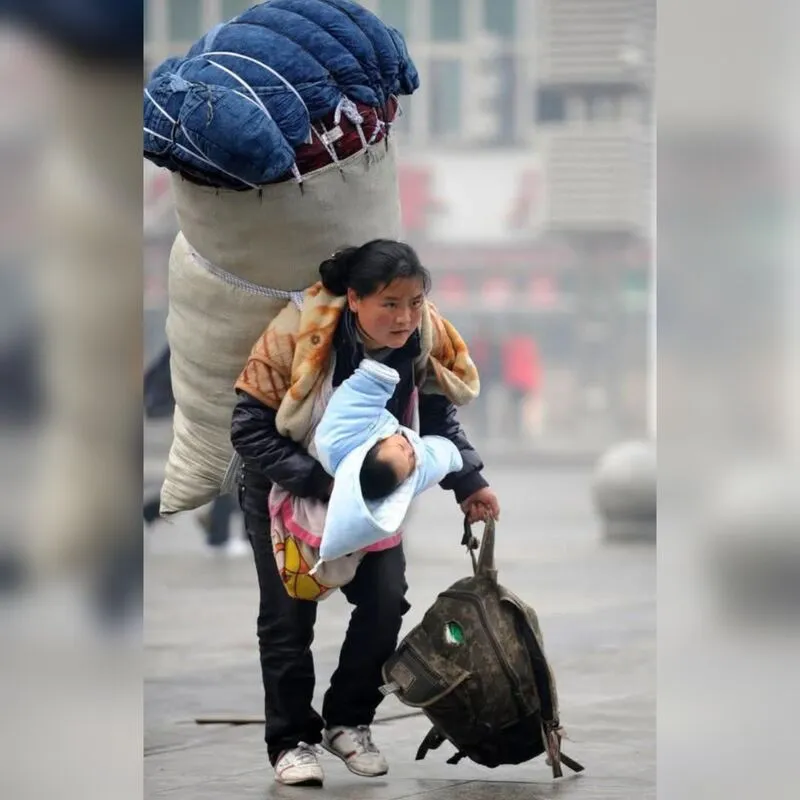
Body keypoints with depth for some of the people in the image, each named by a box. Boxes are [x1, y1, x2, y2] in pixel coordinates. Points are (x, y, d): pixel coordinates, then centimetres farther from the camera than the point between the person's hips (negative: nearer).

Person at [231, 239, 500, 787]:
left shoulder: (426, 340, -21)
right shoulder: (299, 335, -34)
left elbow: (437, 416, -2)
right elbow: (249, 429, -29)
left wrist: (469, 483, -15)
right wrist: (321, 485, -36)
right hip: (286, 487, -4)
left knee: (386, 600, -4)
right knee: (289, 615, -5)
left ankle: (349, 722, 15)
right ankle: (292, 741, 11)